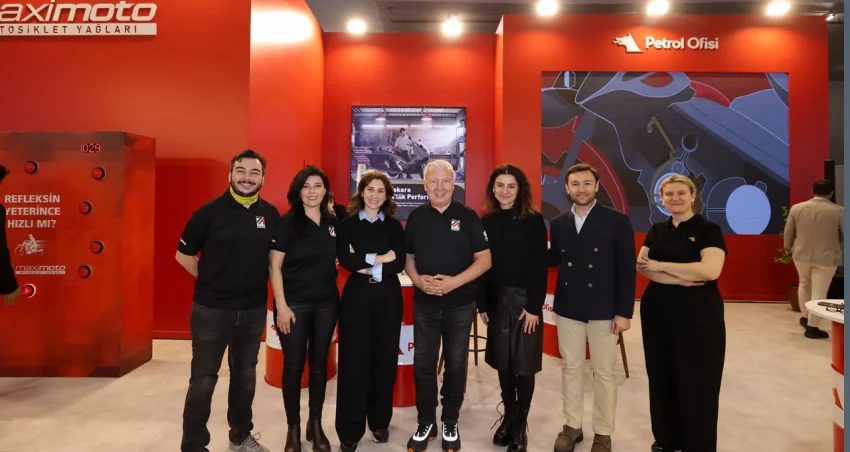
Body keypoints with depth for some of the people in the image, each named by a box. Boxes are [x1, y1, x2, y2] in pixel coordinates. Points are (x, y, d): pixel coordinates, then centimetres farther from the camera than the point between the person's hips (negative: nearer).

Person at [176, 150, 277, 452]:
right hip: (211, 309, -3)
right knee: (203, 379, 6)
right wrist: (209, 280, -1)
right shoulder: (210, 211, -10)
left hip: (253, 310, 4)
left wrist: (258, 282, 4)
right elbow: (183, 254, -3)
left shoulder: (271, 214, 0)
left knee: (245, 375, 18)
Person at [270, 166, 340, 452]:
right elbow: (274, 266, -10)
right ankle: (293, 428, 22)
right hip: (294, 303, -4)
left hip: (326, 303, 4)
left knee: (319, 364, 12)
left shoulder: (333, 223, 4)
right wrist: (281, 305, -14)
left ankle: (316, 424, 28)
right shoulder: (287, 222, -8)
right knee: (293, 366, 5)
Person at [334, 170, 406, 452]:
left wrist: (365, 266, -10)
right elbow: (344, 259, -11)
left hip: (388, 297, 1)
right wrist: (377, 258, -13)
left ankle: (380, 422, 24)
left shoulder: (394, 226, 7)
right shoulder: (347, 224, 4)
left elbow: (399, 263, -5)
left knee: (384, 359, 7)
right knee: (354, 360, 0)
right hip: (356, 296, -1)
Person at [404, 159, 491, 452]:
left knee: (456, 365, 10)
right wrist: (418, 280, -11)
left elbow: (485, 259, -6)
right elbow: (407, 257, 10)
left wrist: (454, 282, -19)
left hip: (460, 304, -2)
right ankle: (426, 423, 26)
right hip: (424, 303, 2)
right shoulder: (416, 217, 4)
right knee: (423, 365, 8)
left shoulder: (468, 216, -4)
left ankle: (450, 424, 28)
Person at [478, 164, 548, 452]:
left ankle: (520, 426, 20)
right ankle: (508, 416, 29)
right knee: (503, 363, 12)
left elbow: (540, 266, -8)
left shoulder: (534, 220, -6)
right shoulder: (486, 221, 5)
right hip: (496, 301, 3)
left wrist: (534, 307, -13)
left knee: (524, 365, 5)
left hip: (525, 300, -3)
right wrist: (482, 304, 3)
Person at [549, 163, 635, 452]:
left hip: (604, 309, -3)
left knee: (604, 373, 9)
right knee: (571, 369, 14)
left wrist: (624, 312, -11)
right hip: (567, 308, 3)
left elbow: (626, 270, -8)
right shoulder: (558, 224, 6)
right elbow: (554, 259, 10)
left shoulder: (617, 221, -6)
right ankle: (572, 426, 29)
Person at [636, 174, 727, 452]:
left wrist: (660, 265, -15)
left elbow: (710, 270, -21)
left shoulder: (708, 230, -5)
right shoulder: (657, 231, 9)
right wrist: (679, 279, -19)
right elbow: (641, 266, -4)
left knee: (696, 382, 5)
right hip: (657, 311, 5)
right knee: (662, 377, 12)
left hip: (698, 314, -5)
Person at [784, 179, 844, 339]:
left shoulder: (796, 208, -4)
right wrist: (841, 253, 17)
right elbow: (844, 236, -2)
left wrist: (788, 249, 18)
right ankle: (812, 327, 4)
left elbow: (788, 232, 3)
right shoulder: (839, 211, -10)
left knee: (804, 284, 23)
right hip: (827, 257, -3)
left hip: (801, 254, 3)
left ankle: (805, 317, 31)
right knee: (819, 291, 2)